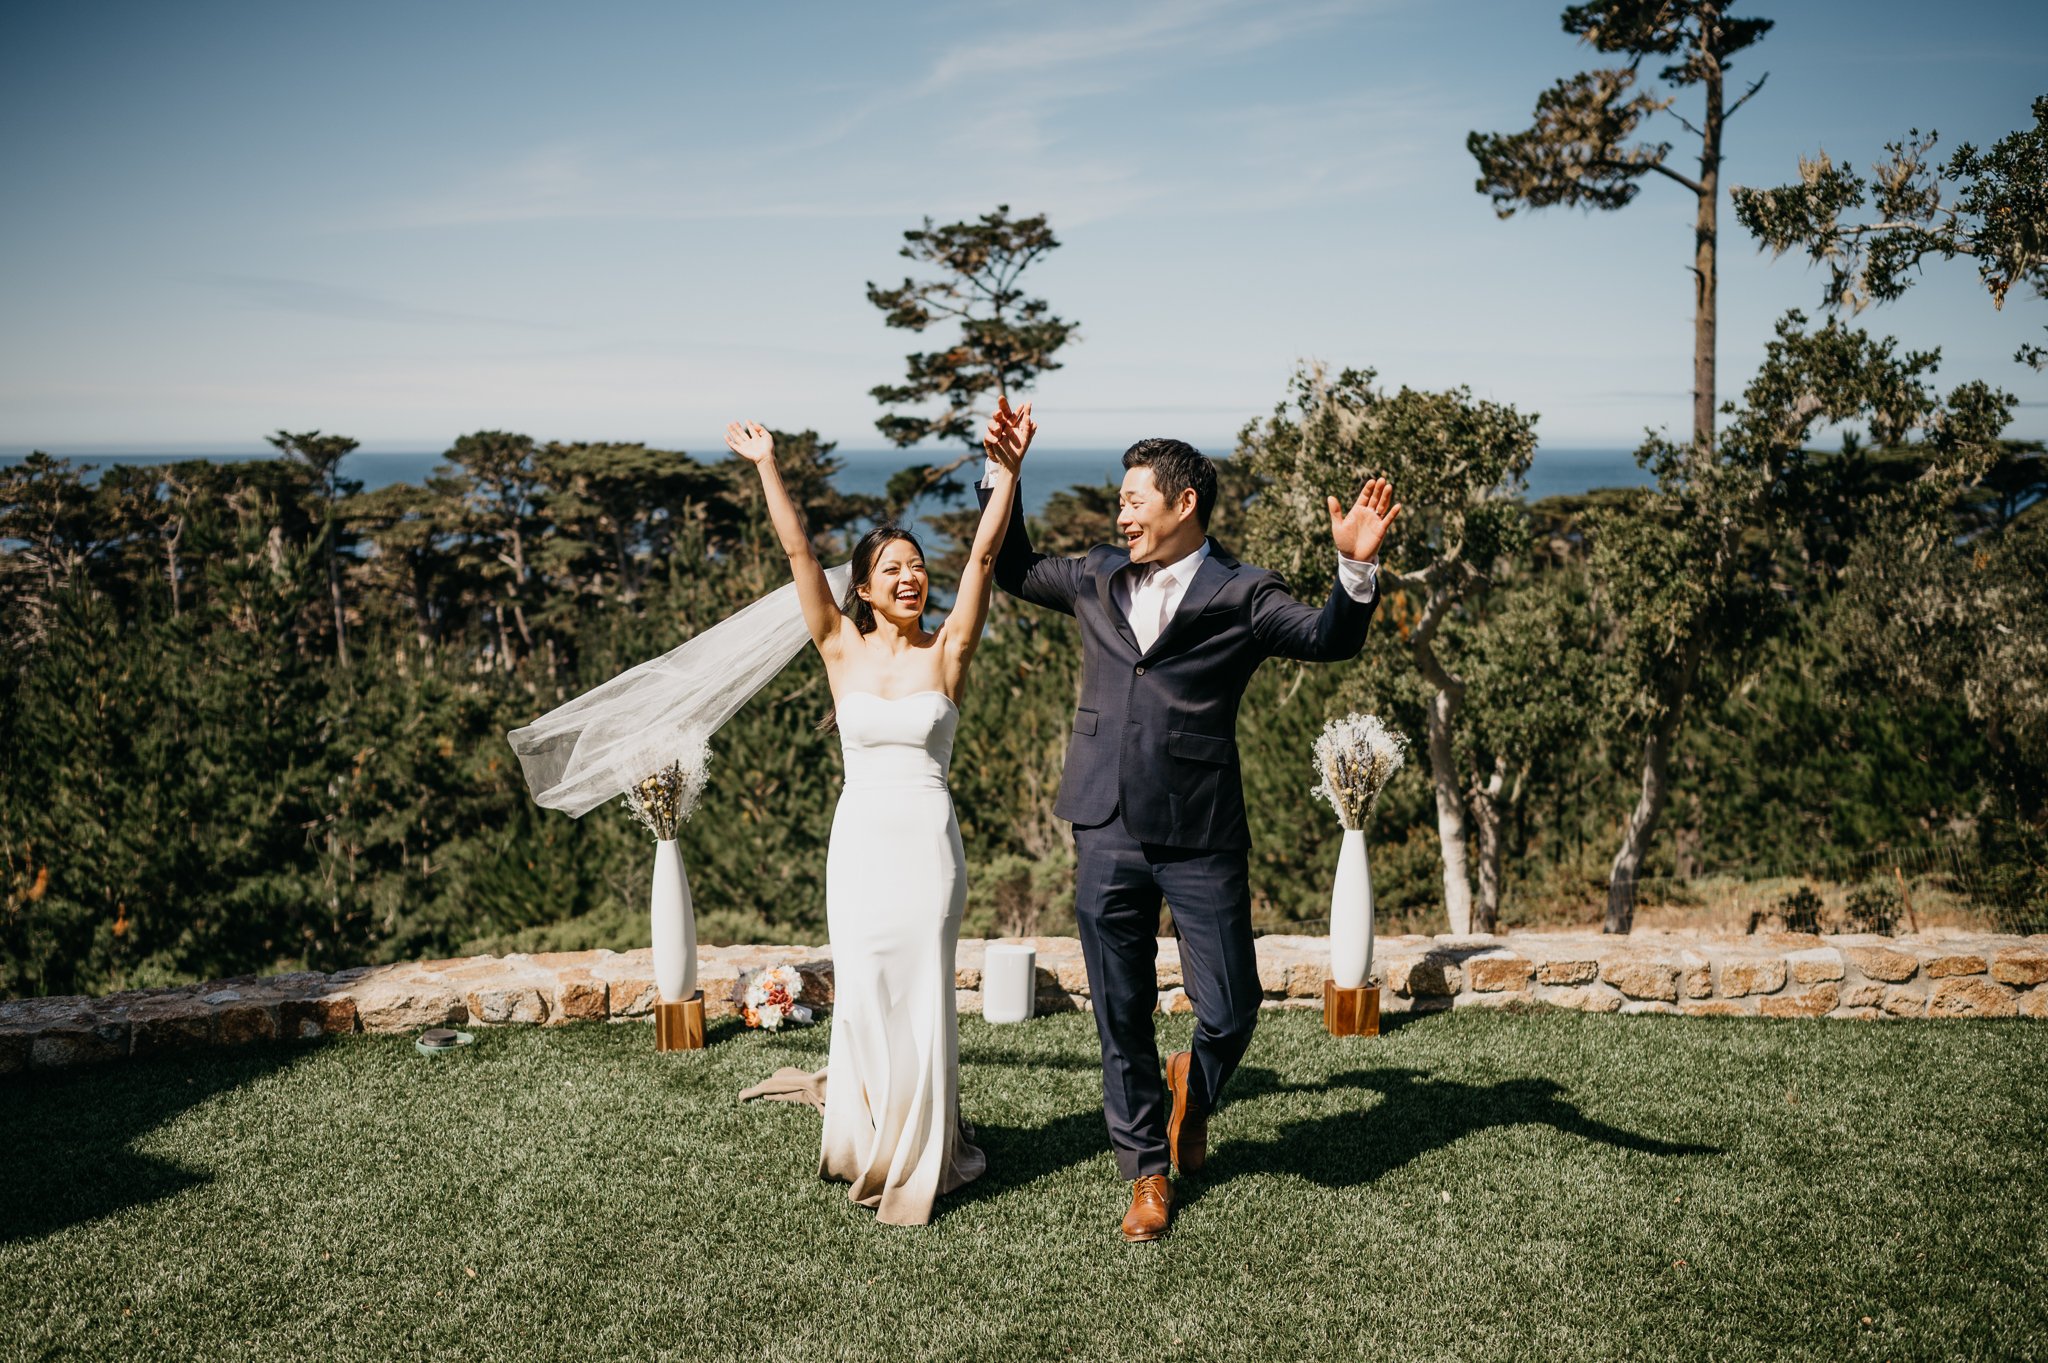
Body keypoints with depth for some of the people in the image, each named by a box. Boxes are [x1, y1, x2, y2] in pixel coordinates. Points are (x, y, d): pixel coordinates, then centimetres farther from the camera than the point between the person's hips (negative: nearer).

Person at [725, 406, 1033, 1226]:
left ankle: (920, 1159, 19)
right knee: (864, 993, 5)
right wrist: (767, 468, -5)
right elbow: (798, 552, -1)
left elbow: (983, 554, -9)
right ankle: (873, 1141, 26)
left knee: (922, 994, 3)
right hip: (860, 838, 1)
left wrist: (1007, 473, -18)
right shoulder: (841, 651, 3)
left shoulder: (947, 652, 0)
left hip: (928, 838, -1)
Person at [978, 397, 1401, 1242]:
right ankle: (1147, 1170, 29)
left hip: (1203, 839, -3)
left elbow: (1329, 639, -15)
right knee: (1121, 1021, 10)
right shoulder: (1098, 579, 12)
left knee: (1231, 1012, 1)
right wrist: (1002, 474, 19)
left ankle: (1193, 1088, 36)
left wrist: (1356, 569, -33)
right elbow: (1013, 572, 27)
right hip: (1107, 835, 3)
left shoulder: (1240, 596, -1)